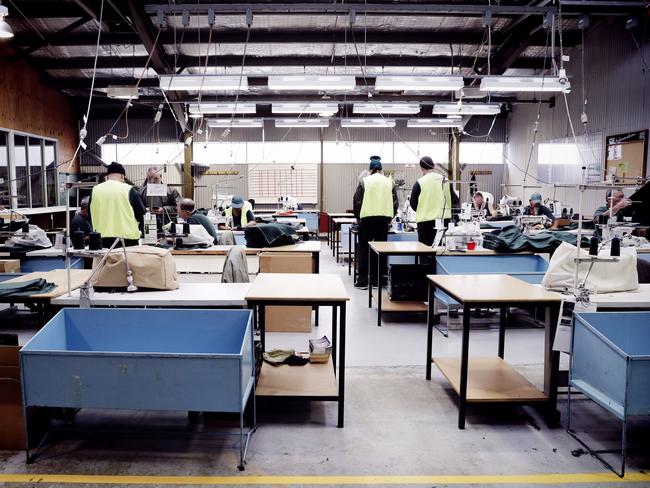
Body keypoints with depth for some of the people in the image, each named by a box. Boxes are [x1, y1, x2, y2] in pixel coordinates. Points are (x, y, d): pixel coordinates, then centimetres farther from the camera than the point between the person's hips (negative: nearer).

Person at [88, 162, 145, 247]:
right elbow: (141, 213, 2)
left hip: (102, 239, 3)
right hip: (126, 238, -3)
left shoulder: (95, 190, 5)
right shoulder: (129, 190, -6)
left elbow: (90, 215, 14)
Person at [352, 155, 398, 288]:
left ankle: (362, 281, 5)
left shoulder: (364, 181, 1)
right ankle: (377, 280, 12)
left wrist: (357, 218, 14)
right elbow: (395, 202, 11)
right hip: (384, 219, 2)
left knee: (364, 249, 5)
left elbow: (357, 201, 1)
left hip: (367, 218, -2)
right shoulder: (389, 182, 9)